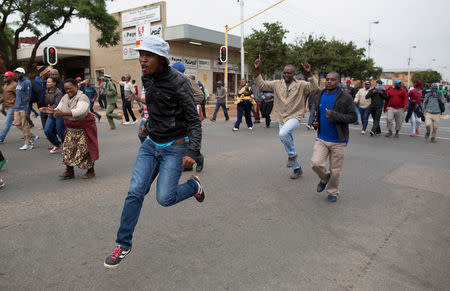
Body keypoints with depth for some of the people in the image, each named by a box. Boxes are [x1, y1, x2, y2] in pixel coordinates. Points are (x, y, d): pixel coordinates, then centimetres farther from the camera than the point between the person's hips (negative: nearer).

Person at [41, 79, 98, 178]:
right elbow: (59, 109, 6)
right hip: (71, 129, 7)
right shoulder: (65, 97, 7)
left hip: (84, 128, -7)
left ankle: (91, 171, 14)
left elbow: (80, 111, -34)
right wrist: (53, 111, -19)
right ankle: (69, 171, 15)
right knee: (68, 149, 5)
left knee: (85, 150, -3)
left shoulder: (82, 97, -18)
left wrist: (63, 113, -42)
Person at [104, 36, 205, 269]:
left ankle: (194, 185, 25)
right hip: (151, 144, 6)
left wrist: (193, 152, -27)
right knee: (135, 192, -1)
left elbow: (193, 120, -17)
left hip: (175, 147, -6)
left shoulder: (178, 83, -17)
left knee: (164, 199, -6)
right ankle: (123, 244, 14)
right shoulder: (147, 78, 3)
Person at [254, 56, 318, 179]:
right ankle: (297, 168, 32)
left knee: (283, 133, -35)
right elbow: (262, 85, 2)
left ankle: (292, 155, -6)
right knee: (286, 141, 13)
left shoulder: (300, 85, -3)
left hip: (294, 117, -5)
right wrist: (257, 70, -9)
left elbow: (314, 87, -18)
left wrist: (309, 74, -32)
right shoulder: (277, 84, 5)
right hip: (281, 119, 5)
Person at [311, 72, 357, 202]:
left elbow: (353, 117, -12)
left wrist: (334, 115, -24)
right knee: (315, 163, -12)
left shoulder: (346, 97, -8)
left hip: (338, 141, -3)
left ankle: (332, 192, 29)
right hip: (322, 139, 4)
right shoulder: (320, 96, 8)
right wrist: (314, 122, 3)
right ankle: (325, 178, 21)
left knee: (335, 170, 5)